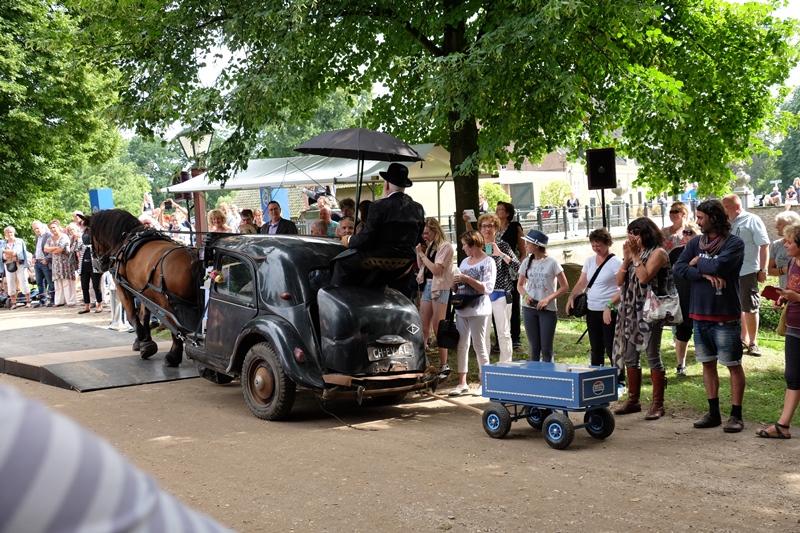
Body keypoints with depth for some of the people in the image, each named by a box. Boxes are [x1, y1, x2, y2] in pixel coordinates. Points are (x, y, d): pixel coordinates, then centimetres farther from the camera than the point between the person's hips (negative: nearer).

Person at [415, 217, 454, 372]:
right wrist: (419, 252, 3)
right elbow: (421, 266, 16)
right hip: (427, 285, 7)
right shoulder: (429, 245, 13)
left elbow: (436, 269, -17)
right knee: (423, 327, 8)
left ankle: (443, 365, 1)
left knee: (438, 328, -5)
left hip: (439, 288, -7)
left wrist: (422, 254, -11)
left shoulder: (445, 246, -10)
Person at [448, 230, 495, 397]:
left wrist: (467, 279, -18)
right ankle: (462, 383, 10)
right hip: (461, 309, 6)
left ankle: (484, 382, 8)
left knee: (479, 346, -1)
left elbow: (488, 288, -14)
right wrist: (455, 283, -4)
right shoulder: (464, 262, 15)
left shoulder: (488, 262, -5)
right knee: (461, 346, 5)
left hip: (478, 311, -6)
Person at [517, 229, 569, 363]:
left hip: (547, 309, -4)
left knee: (546, 348, -1)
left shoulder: (551, 263, -6)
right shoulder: (526, 262, 6)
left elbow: (565, 287, -4)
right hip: (529, 308, 4)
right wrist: (525, 295, -6)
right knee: (534, 347, 8)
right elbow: (520, 284, 16)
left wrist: (548, 299, -15)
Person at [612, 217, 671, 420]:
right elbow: (619, 281, 9)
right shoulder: (633, 252, 16)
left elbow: (644, 277, -20)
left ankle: (658, 404, 0)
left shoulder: (658, 252, -6)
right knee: (630, 356, 10)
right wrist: (626, 258, -1)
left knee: (653, 356, -5)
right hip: (631, 312, 8)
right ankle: (633, 400, 18)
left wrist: (635, 255, -13)